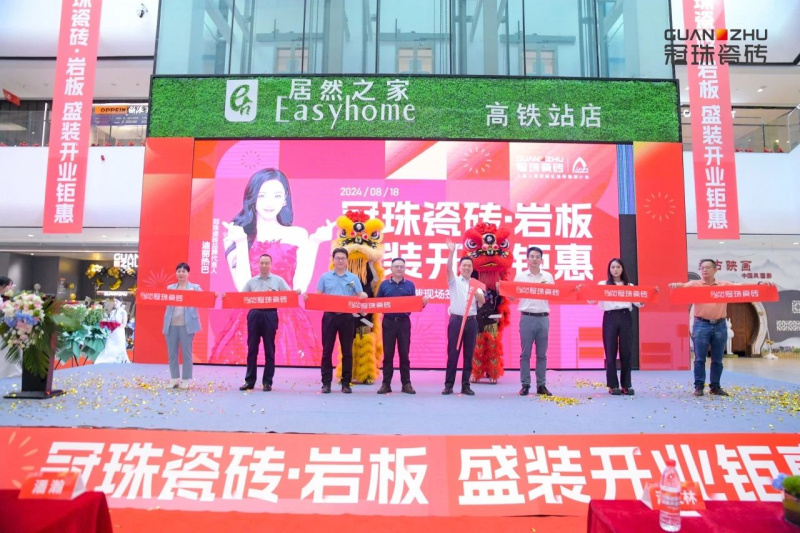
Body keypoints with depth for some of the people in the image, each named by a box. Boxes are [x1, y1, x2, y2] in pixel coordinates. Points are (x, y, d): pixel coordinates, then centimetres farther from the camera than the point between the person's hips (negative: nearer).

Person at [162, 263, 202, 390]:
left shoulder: (195, 287, 7)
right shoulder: (170, 288, 16)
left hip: (187, 324, -3)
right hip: (171, 324, 3)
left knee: (186, 352, 0)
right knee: (172, 352, 6)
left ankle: (186, 379, 8)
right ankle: (174, 378, 16)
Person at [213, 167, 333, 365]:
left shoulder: (298, 235, 2)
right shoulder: (235, 235, 2)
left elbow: (300, 287, -8)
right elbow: (244, 289, -9)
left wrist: (314, 243, -11)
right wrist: (241, 242, -15)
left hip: (289, 325, 0)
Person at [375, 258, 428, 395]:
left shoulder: (410, 285, 7)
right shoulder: (384, 284, 6)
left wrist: (423, 303, -11)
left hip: (404, 322, 0)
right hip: (388, 322, 0)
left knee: (404, 354, 3)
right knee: (388, 354, 3)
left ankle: (406, 384, 10)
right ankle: (386, 384, 9)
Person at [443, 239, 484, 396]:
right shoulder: (454, 281, 4)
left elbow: (482, 301, 0)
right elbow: (448, 269, -15)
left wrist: (475, 292, -20)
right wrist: (452, 252, -28)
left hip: (471, 321, 3)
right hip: (456, 320, -3)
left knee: (469, 355, 5)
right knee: (452, 353, -2)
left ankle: (465, 385, 11)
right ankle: (449, 385, 5)